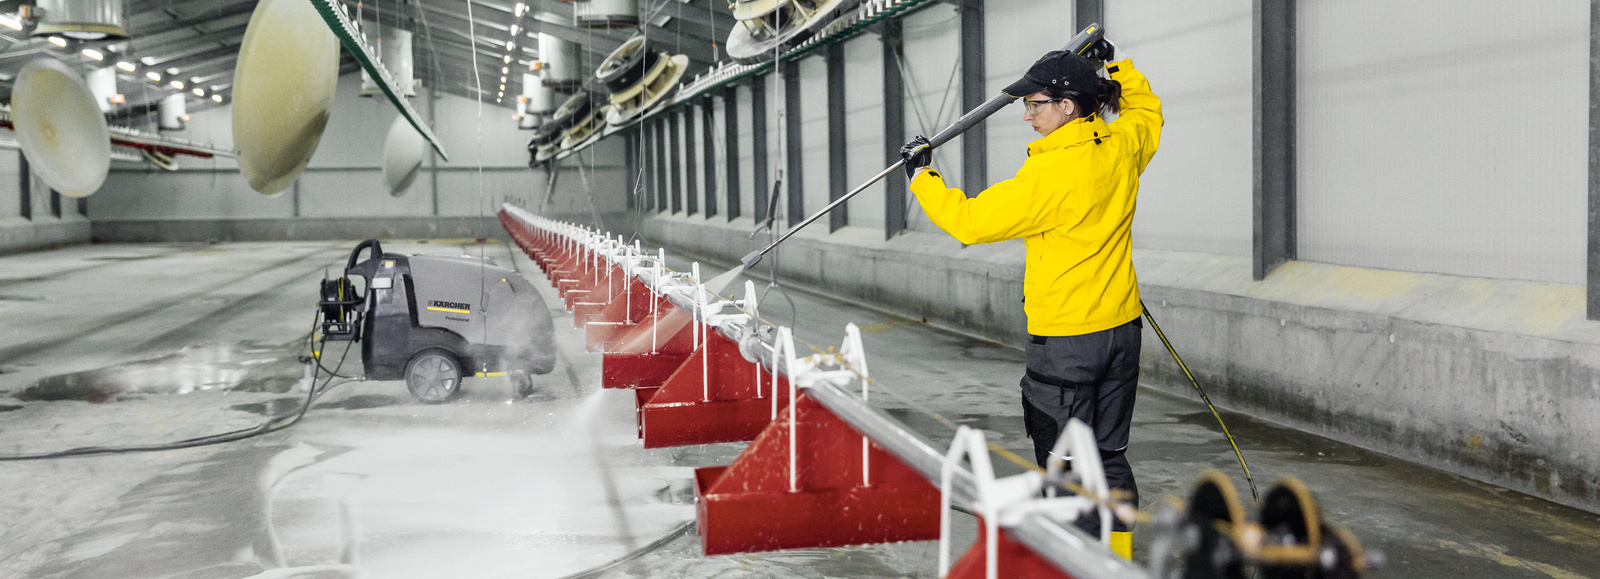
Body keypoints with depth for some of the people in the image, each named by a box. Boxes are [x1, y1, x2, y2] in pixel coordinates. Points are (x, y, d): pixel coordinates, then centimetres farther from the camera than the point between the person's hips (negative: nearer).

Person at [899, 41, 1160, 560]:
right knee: (1109, 455, 17)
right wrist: (1113, 66, 28)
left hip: (1064, 341, -8)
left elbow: (971, 221, -15)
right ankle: (1121, 559, 23)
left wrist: (921, 177, -3)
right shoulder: (1122, 147, 0)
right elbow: (1147, 111, 26)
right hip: (1121, 328, 8)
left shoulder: (1052, 171, -21)